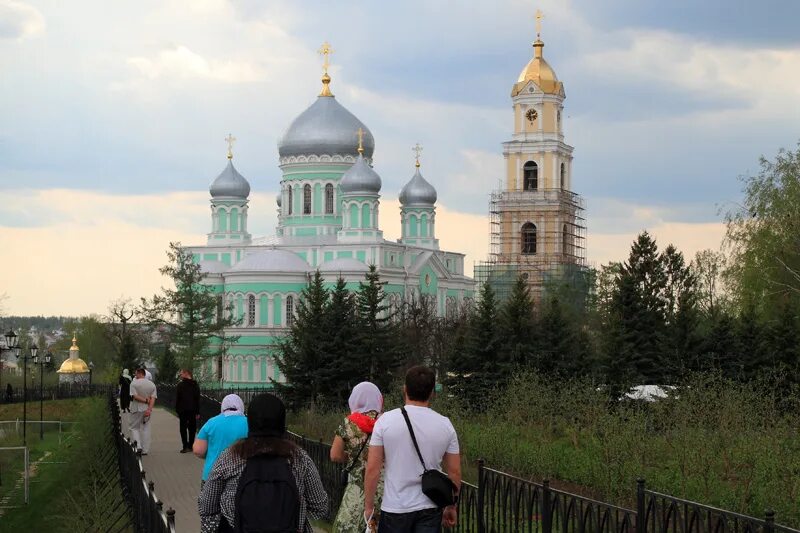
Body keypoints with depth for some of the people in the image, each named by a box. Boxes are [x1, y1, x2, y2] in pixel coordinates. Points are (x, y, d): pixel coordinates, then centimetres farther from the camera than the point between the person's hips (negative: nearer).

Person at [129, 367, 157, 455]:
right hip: (147, 409, 4)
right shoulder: (152, 384, 5)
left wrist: (145, 400, -9)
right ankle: (145, 450, 9)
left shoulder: (134, 383, -8)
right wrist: (149, 409, -14)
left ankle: (137, 446, -10)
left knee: (134, 428, 7)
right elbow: (153, 398, -5)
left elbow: (135, 396, -16)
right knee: (145, 429, 10)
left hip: (136, 409, -4)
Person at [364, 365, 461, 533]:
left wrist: (368, 507, 1)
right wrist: (451, 506, 17)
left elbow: (372, 469, -8)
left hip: (395, 508, -1)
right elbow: (454, 473, 4)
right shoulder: (445, 425, -1)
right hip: (430, 509, 2)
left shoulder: (386, 420, -7)